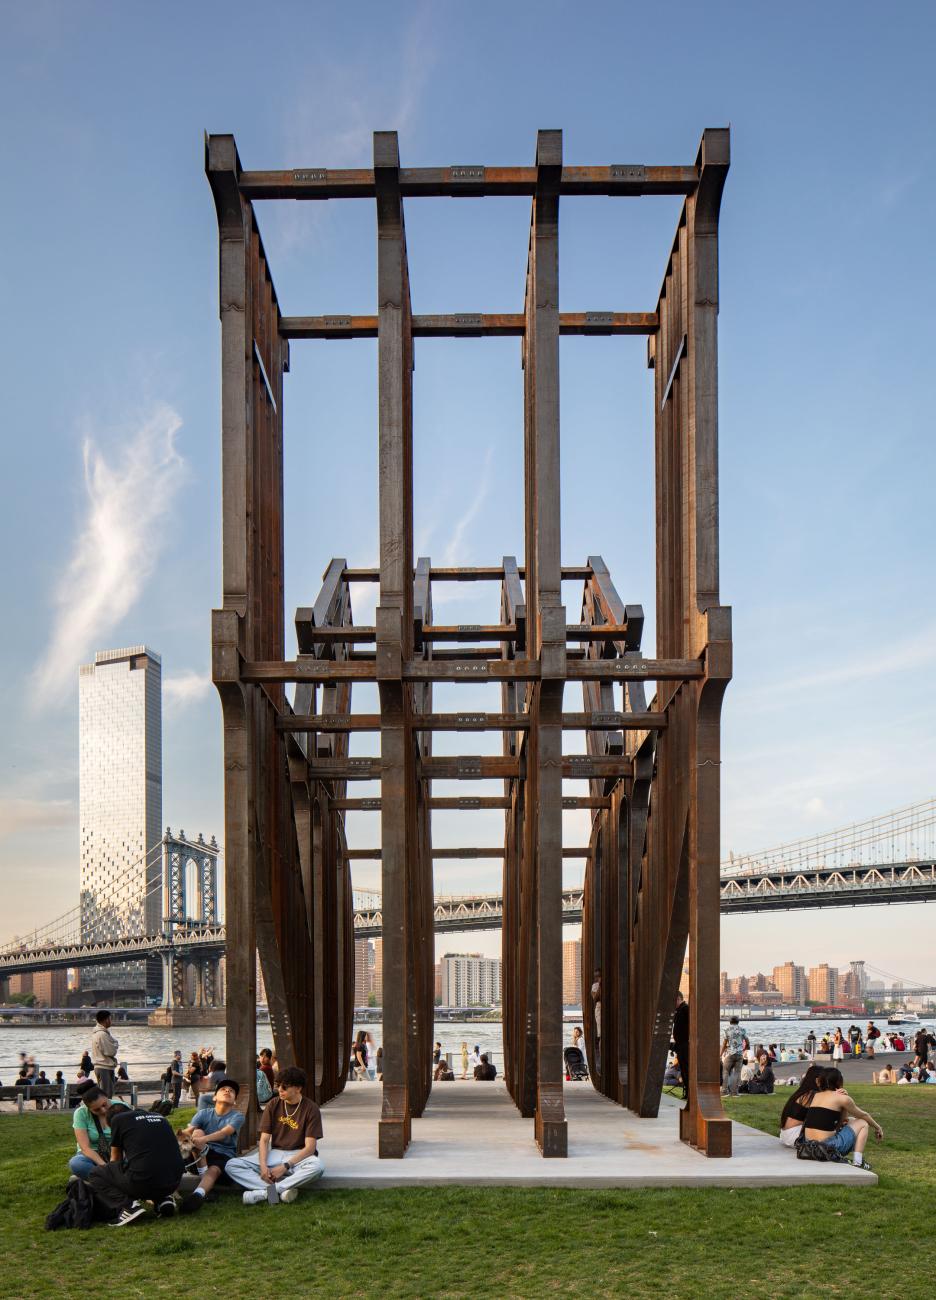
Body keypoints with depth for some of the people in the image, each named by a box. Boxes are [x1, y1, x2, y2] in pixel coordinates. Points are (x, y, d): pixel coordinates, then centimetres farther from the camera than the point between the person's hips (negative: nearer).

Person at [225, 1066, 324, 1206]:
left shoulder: (310, 1109, -7)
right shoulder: (274, 1105, 3)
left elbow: (310, 1147, -13)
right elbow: (264, 1139, 1)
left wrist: (285, 1167, -22)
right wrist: (263, 1165, -18)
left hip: (299, 1156, -4)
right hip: (274, 1154, 4)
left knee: (317, 1166, -39)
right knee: (231, 1165, -18)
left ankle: (263, 1192, -34)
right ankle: (283, 1190, -34)